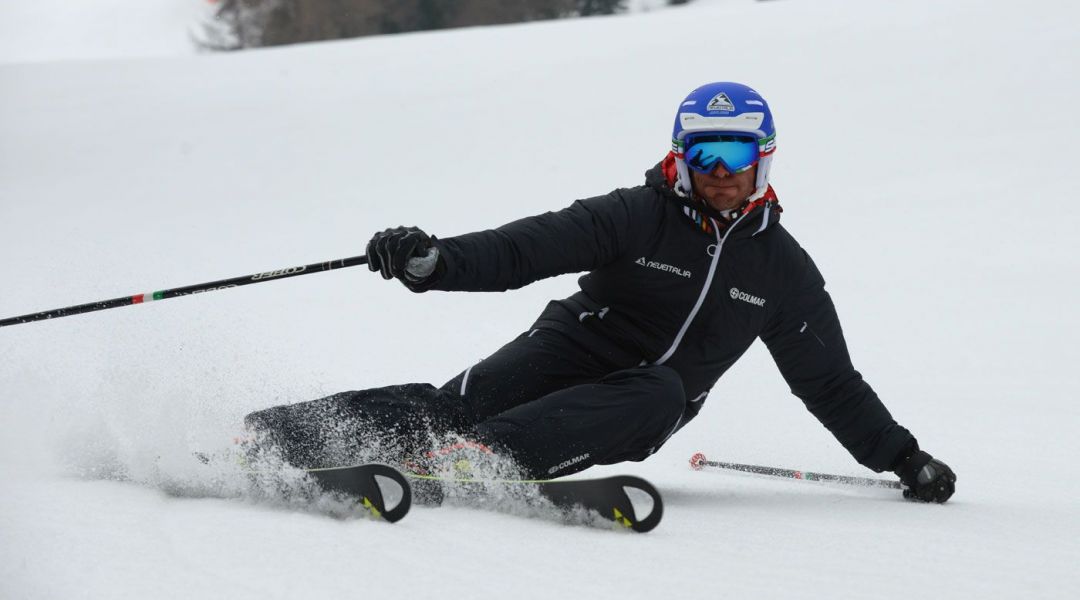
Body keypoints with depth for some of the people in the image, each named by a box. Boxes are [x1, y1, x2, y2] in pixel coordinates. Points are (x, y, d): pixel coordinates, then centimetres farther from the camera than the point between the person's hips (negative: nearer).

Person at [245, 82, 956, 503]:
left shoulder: (784, 268, 6)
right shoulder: (640, 215, -6)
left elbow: (832, 383, 15)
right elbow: (531, 246, -18)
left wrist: (904, 458, 12)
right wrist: (434, 260, -35)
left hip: (649, 406, 2)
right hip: (571, 349, -2)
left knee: (661, 396, -34)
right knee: (461, 400, -28)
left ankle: (479, 455, -50)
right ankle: (265, 436, -36)